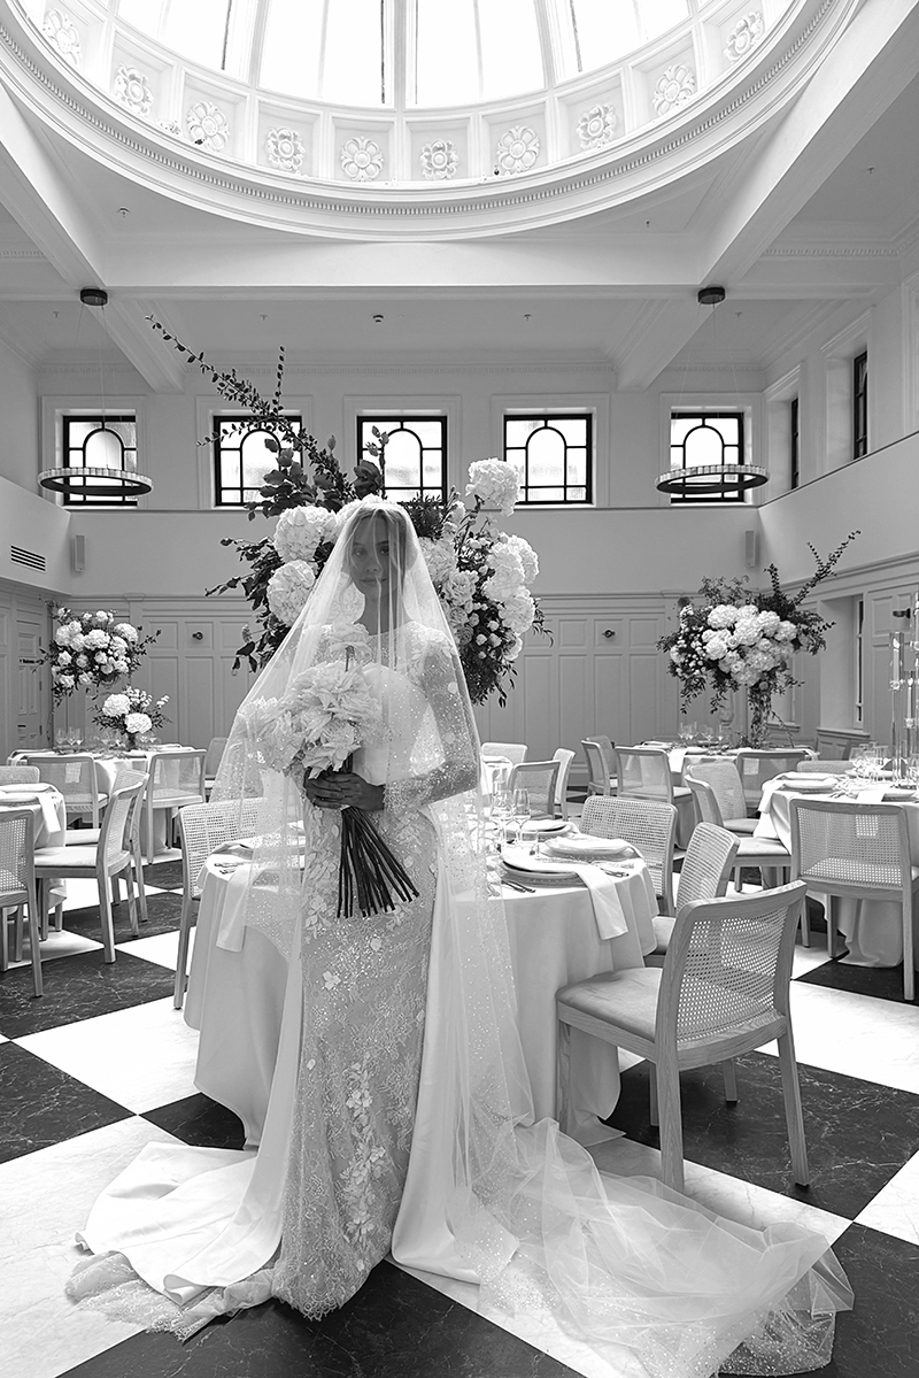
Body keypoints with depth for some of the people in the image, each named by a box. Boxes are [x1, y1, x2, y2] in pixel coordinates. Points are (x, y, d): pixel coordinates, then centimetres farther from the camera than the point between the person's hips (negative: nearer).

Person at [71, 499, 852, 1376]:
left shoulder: (427, 648, -2)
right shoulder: (318, 638, 9)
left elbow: (465, 768, -6)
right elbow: (257, 725, 13)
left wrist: (382, 793, -18)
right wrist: (301, 764, -7)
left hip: (401, 855, -4)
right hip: (328, 859, 4)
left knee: (391, 1021, 3)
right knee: (327, 1027, 10)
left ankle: (397, 1193, 23)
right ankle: (331, 1198, 31)